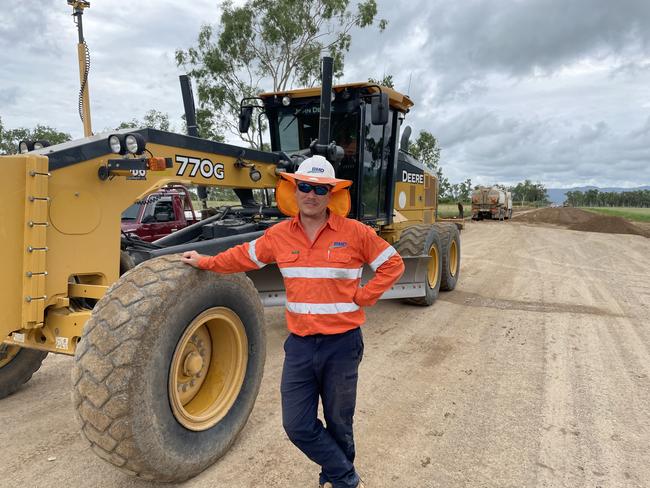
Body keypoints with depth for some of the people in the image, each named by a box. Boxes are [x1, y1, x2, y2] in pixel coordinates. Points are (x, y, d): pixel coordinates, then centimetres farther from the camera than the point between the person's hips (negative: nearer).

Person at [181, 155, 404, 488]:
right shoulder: (279, 235, 1)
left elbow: (392, 265, 0)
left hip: (342, 344, -2)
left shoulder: (354, 233, -8)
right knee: (297, 426, 4)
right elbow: (244, 257, 17)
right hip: (299, 345, 3)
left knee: (338, 423, 14)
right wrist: (205, 262, 20)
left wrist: (363, 297, -8)